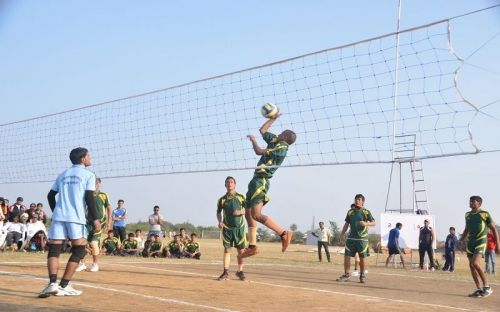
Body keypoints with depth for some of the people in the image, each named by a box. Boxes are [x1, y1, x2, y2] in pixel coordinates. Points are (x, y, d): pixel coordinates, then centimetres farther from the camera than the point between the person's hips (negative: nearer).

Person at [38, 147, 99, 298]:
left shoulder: (62, 175, 21)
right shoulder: (88, 175, 5)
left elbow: (51, 196, 20)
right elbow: (89, 198, -5)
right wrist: (95, 219, -2)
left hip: (59, 216, 4)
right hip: (76, 218, -4)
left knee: (54, 250, 2)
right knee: (79, 250, 7)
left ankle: (52, 283, -19)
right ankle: (64, 286, 1)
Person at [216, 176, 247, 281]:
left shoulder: (241, 197, 1)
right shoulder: (222, 199, 3)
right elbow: (218, 212, 14)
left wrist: (241, 212, -13)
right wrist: (219, 221, -2)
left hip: (239, 227, 0)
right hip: (227, 228, 0)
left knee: (241, 251, 2)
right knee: (227, 250, -2)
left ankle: (240, 271, 15)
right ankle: (226, 272, 0)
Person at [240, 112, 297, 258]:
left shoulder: (281, 147, -13)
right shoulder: (275, 140, 13)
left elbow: (259, 151, -21)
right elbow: (262, 130, 28)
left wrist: (253, 140, -4)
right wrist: (274, 118, 27)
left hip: (261, 181, -10)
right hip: (256, 180, 10)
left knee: (256, 214, -21)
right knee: (248, 214, 10)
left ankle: (284, 233, -16)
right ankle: (252, 246, 13)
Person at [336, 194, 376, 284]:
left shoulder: (366, 212, -1)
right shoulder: (350, 211, 9)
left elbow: (373, 223, -4)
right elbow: (347, 224, 15)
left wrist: (366, 224, -23)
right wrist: (342, 234, 8)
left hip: (362, 238, -3)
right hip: (351, 237, 3)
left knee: (362, 257, 2)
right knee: (347, 256, -1)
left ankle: (362, 276, 15)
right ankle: (346, 275, 9)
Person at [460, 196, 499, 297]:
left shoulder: (484, 214, -5)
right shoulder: (468, 215, 12)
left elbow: (493, 229, -1)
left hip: (481, 242, -7)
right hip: (470, 242, 7)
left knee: (475, 263, -22)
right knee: (471, 265, 3)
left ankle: (486, 286, -9)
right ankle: (479, 289, 11)